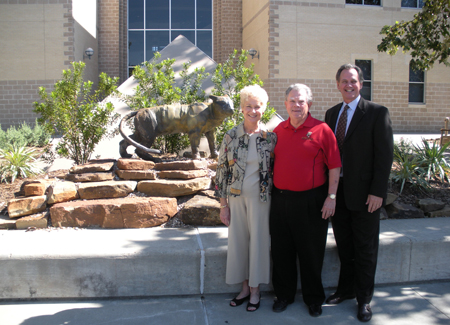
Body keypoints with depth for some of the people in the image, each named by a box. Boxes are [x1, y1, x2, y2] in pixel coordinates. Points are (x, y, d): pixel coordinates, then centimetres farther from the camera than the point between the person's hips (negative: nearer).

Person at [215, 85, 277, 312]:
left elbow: (275, 170, 4)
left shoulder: (271, 137, -2)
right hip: (236, 197, 1)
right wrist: (223, 204, -2)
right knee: (238, 240, 9)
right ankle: (244, 288, 27)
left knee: (258, 241, 5)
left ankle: (255, 291, 22)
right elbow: (222, 171, 0)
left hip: (260, 198, -1)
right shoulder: (231, 136, -2)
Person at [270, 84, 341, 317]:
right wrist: (270, 194, 11)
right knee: (281, 251, 13)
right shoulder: (278, 130, 8)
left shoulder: (322, 130, -5)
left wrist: (331, 197, -10)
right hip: (280, 199, 4)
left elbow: (334, 166, -6)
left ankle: (313, 298, 28)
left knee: (311, 252, 8)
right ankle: (284, 294, 31)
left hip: (311, 201, -4)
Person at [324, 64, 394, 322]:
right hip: (337, 191, 5)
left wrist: (378, 192, -15)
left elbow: (385, 154, -10)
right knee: (344, 245, 16)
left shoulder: (377, 113, -7)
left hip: (364, 193, -4)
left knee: (365, 248, 8)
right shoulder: (332, 113, 10)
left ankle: (364, 299, 25)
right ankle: (346, 289, 35)